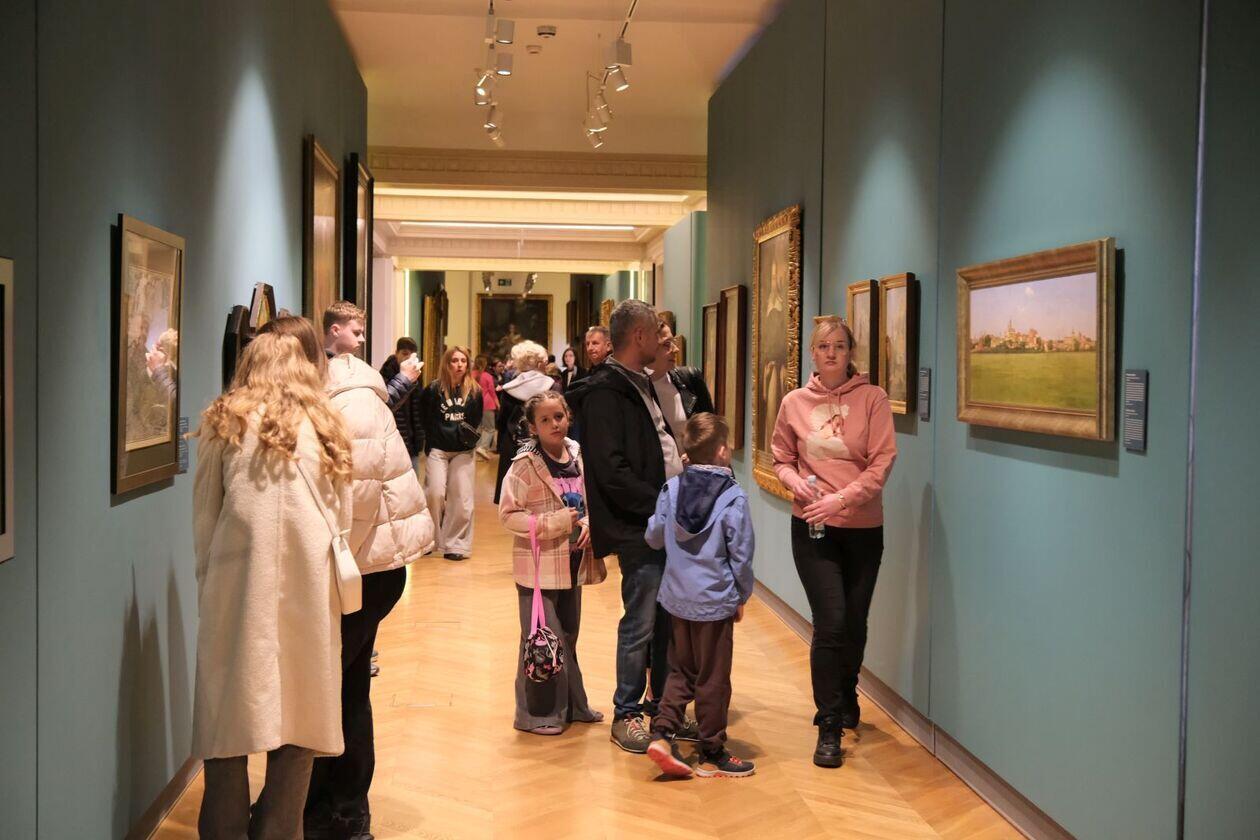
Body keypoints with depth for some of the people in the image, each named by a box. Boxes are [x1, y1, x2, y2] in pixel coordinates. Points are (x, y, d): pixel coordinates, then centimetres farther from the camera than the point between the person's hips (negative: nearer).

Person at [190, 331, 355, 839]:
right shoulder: (325, 428, 15)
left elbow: (204, 520, 9)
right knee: (298, 717, 7)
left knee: (230, 718, 5)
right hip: (309, 588, 2)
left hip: (239, 586, -1)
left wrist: (208, 586, 18)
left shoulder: (224, 424, 9)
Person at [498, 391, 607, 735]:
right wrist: (554, 523, -22)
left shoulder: (577, 456, 3)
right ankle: (537, 713, 15)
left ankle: (571, 705, 32)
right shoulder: (526, 464, -14)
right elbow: (509, 514, -16)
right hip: (539, 565, -6)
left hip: (573, 563, 6)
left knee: (568, 637, 18)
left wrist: (588, 523, -5)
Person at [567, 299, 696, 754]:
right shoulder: (605, 391, -13)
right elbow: (613, 473, -20)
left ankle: (665, 707, 27)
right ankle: (626, 714, 15)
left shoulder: (642, 384, 18)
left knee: (669, 621, 15)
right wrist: (661, 505, -17)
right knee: (640, 624, 0)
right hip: (637, 529, -9)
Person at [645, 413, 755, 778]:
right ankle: (712, 755, 17)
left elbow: (653, 537, 7)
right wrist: (742, 597, 3)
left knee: (682, 670, 19)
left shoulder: (671, 488, -2)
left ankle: (661, 734, 6)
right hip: (715, 600, -5)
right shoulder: (733, 498, -15)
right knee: (713, 680, 7)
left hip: (676, 598, 5)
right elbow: (741, 556, -11)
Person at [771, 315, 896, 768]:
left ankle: (846, 698, 40)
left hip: (863, 527, 1)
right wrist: (794, 481, -10)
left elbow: (882, 461, -10)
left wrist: (842, 498, -20)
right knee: (831, 622, -10)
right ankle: (829, 727, 2)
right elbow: (782, 457, 11)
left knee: (855, 624, 12)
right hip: (812, 527, 0)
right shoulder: (795, 403, 2)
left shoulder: (872, 398, -4)